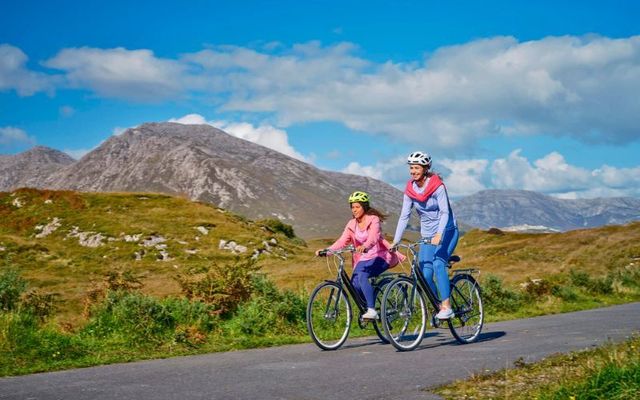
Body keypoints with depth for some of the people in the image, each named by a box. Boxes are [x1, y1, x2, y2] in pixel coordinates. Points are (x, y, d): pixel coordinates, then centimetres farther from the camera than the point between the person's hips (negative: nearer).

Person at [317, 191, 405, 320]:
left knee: (362, 275, -31)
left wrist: (365, 246, -50)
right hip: (363, 259, 6)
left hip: (379, 257, -6)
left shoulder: (373, 219, -10)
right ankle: (370, 311, 7)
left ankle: (371, 310, -30)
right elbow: (342, 241, -4)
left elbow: (374, 237, -29)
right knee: (355, 285, -15)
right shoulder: (351, 224, 6)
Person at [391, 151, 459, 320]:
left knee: (438, 263, -28)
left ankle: (446, 307, -25)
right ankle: (438, 307, 11)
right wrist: (395, 241, -10)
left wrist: (439, 235, -37)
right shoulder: (410, 190, -2)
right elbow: (404, 216, -2)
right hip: (427, 236, 5)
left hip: (447, 231, -5)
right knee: (425, 275, -7)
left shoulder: (437, 186, -15)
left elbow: (445, 212, -22)